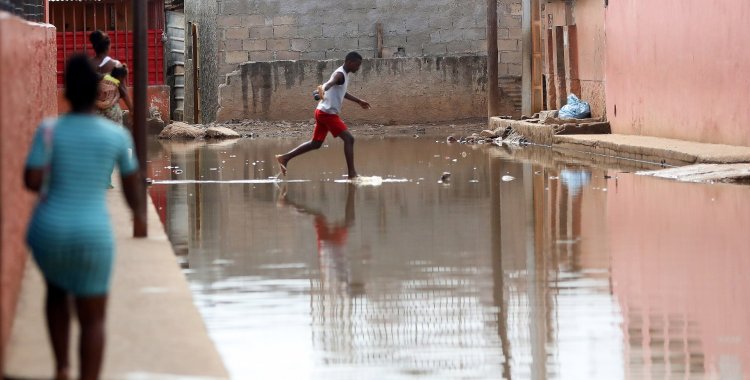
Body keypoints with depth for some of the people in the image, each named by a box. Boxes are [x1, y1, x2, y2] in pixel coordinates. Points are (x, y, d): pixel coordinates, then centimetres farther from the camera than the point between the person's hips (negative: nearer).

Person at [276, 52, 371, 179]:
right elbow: (330, 83, -37)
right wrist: (323, 89, -60)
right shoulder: (340, 74, -14)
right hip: (328, 113, -10)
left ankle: (284, 158, 17)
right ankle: (352, 174, -15)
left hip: (322, 112, 10)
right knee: (348, 138, -12)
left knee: (316, 143, 16)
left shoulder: (344, 74, 17)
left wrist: (359, 101, 46)